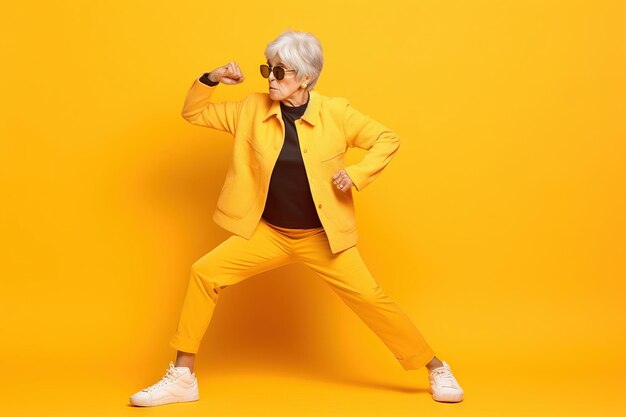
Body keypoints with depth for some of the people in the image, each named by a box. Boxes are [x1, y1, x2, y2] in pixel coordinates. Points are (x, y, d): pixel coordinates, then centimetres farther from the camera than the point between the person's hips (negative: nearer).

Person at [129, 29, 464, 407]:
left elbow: (388, 140, -2)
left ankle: (436, 369, 16)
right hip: (268, 233, 3)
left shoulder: (336, 113, -10)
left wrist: (356, 174, -16)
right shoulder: (252, 110, -3)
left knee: (370, 298, -6)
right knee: (205, 273, -12)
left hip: (322, 237, -2)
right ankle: (182, 378, 1)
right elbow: (193, 113, 5)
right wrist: (211, 79, -12)